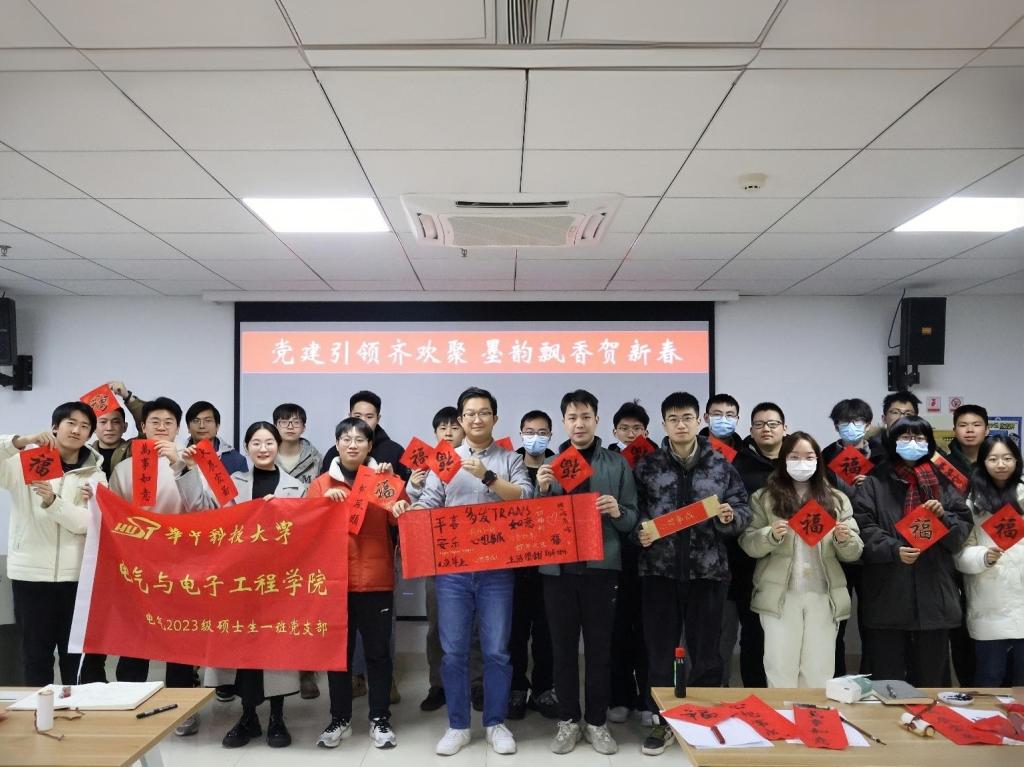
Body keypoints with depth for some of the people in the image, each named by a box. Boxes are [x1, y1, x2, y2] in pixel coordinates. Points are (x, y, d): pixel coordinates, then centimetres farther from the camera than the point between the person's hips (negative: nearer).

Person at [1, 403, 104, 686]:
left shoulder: (94, 475, 6)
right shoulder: (24, 462, 3)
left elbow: (86, 522, -8)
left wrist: (51, 501, -24)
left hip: (76, 575, 1)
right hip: (30, 572, -1)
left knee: (76, 653, 8)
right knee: (35, 651, 6)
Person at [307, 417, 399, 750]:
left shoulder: (383, 478, 5)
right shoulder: (322, 483, 6)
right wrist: (326, 501, -13)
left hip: (376, 580, 0)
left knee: (378, 651, 6)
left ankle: (380, 719, 18)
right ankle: (339, 719, 22)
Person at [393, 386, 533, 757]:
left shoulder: (510, 459, 7)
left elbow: (525, 498, -8)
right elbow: (429, 503, 3)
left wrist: (487, 476, -16)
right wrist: (407, 508, -18)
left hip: (496, 569, -1)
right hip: (451, 569, 1)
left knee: (496, 651, 5)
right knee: (453, 651, 6)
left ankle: (496, 723, 21)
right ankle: (458, 726, 20)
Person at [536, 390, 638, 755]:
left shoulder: (617, 464, 4)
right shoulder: (548, 465, 9)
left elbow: (633, 519, 4)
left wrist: (617, 512, -17)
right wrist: (542, 491, -10)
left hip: (601, 567, -1)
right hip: (557, 568, 1)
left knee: (600, 648, 6)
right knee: (563, 647, 8)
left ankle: (597, 721, 19)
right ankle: (568, 720, 21)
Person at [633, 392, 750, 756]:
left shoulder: (721, 465, 3)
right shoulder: (647, 465, 3)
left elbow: (743, 510, 3)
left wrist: (730, 517, -17)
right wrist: (639, 532, -15)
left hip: (707, 571, 0)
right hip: (658, 570, 0)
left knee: (705, 651, 10)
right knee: (659, 650, 8)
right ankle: (662, 720, 23)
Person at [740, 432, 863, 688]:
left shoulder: (837, 500, 11)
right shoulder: (764, 498, 4)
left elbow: (854, 552, 8)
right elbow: (748, 545, -1)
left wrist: (844, 539, -13)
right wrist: (771, 535, -20)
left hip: (823, 597, 2)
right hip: (780, 596, -2)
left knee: (819, 673, 8)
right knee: (781, 670, 1)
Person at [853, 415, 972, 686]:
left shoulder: (942, 482, 13)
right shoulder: (874, 481, 3)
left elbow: (964, 527, 9)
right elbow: (863, 527, -7)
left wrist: (943, 516, -10)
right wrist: (894, 549, -21)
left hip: (934, 594, 3)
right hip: (888, 596, -3)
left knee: (931, 677, 12)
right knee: (888, 678, 5)